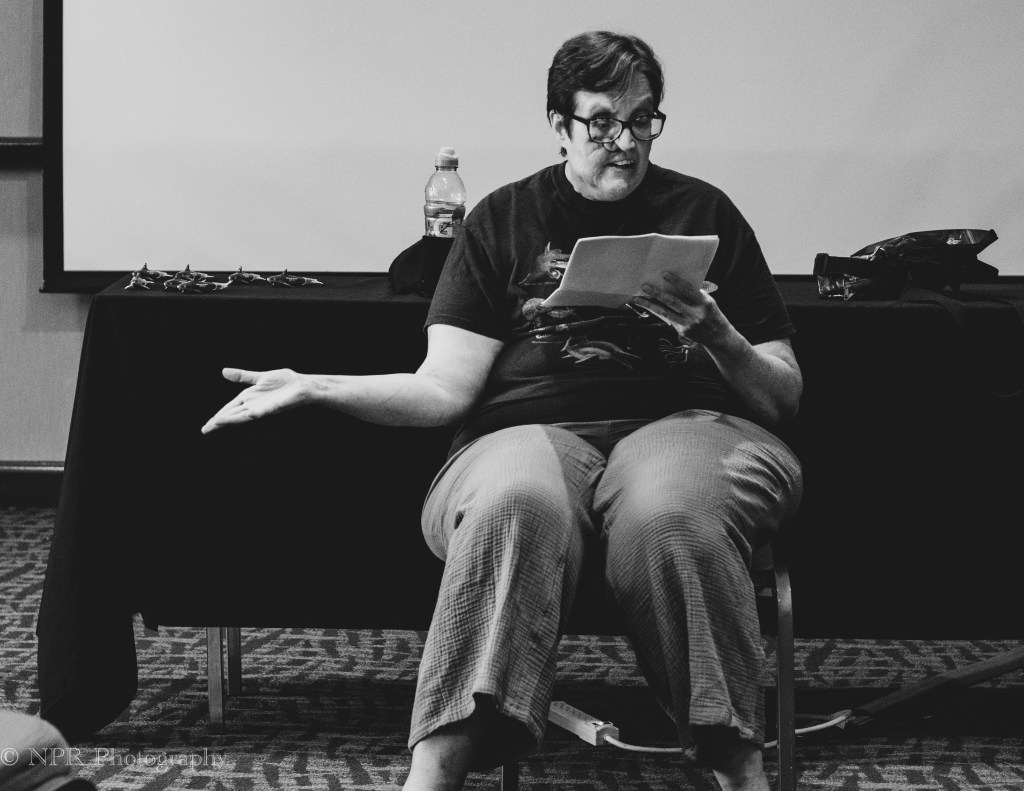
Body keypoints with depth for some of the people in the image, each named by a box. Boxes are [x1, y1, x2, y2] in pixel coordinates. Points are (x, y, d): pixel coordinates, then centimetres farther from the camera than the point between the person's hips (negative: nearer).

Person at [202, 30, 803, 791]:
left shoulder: (703, 213, 17)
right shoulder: (504, 220, 17)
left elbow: (783, 398, 16)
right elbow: (445, 388, 7)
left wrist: (717, 336, -5)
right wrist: (316, 387, -8)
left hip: (682, 422, 0)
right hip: (532, 431, 0)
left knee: (668, 514, -38)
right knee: (513, 505, -38)